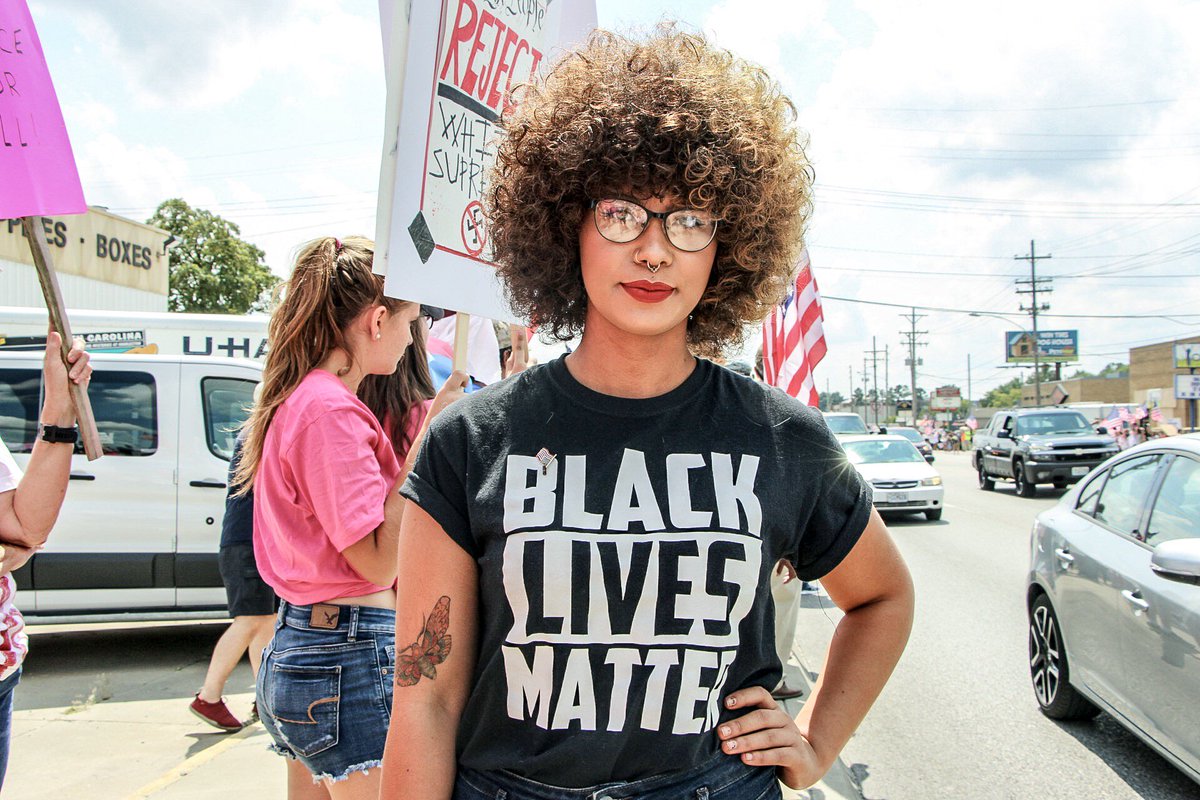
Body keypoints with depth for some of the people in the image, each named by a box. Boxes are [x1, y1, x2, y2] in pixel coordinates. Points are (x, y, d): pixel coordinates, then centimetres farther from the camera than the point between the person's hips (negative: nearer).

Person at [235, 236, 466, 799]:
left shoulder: (296, 400, 11)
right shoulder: (330, 409, -18)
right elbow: (378, 561, -19)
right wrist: (427, 434, -17)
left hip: (296, 643, 10)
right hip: (349, 656, -10)